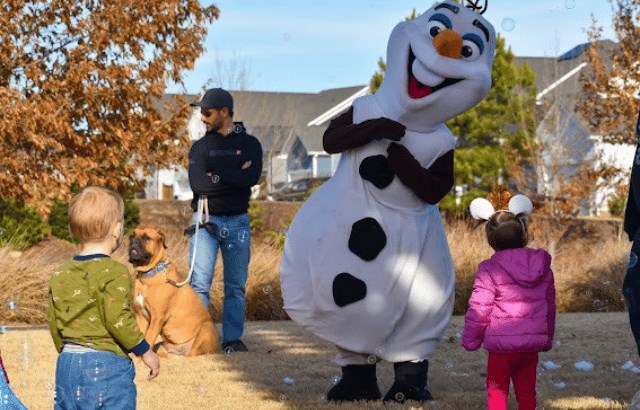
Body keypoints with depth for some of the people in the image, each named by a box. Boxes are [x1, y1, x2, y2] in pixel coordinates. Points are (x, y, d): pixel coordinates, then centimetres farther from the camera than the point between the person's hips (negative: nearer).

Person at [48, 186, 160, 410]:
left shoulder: (60, 274, 9)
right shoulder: (114, 273, -12)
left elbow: (54, 324, 13)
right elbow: (118, 320, -17)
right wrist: (145, 351, -6)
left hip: (67, 364, 6)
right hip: (107, 365, -6)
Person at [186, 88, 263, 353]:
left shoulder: (249, 144, 5)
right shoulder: (201, 146, 7)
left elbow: (252, 178, -13)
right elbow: (196, 183, -9)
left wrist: (216, 176, -11)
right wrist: (235, 177, -10)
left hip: (237, 222, 0)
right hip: (206, 220, 0)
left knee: (236, 286, 4)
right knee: (199, 284, -7)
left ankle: (233, 338, 9)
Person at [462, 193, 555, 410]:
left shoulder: (490, 270, -10)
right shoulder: (542, 266, 5)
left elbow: (479, 309, -9)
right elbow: (550, 306, 14)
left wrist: (470, 340, 4)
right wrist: (547, 339, 25)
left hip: (501, 344, -5)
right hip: (532, 343, 5)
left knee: (496, 390, 3)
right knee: (526, 390, 14)